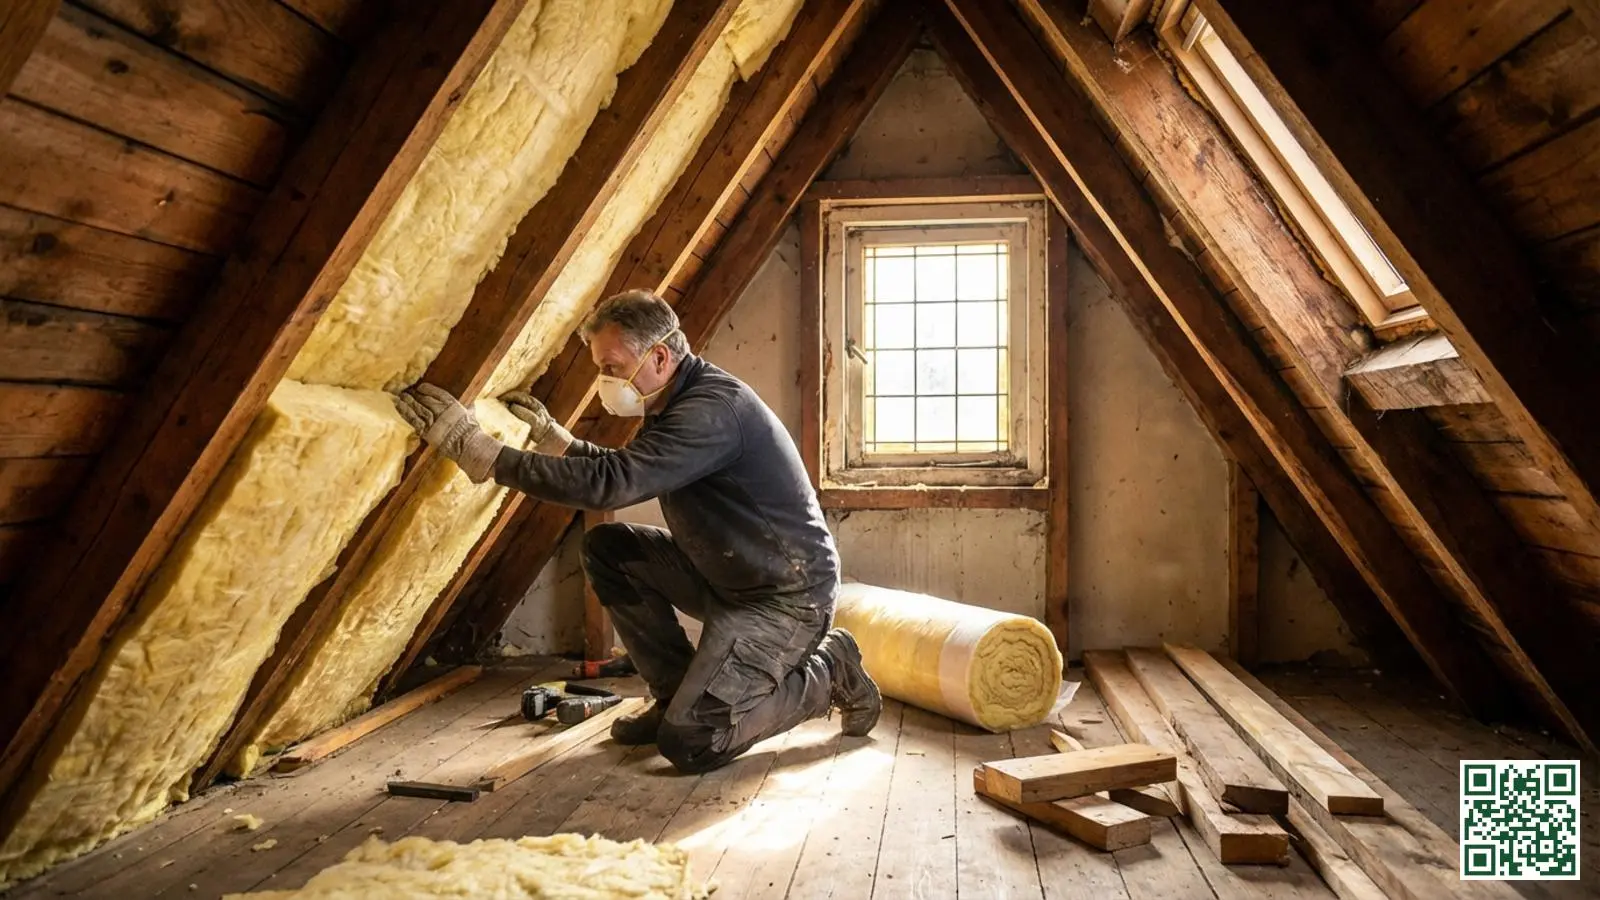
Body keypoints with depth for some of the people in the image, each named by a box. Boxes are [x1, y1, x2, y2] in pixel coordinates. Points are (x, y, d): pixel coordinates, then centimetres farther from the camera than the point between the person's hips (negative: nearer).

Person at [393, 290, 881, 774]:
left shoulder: (712, 409, -25)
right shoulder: (682, 402, 7)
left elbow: (612, 482, -35)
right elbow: (628, 470, 21)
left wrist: (483, 452, -33)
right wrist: (555, 437, 7)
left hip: (786, 595, -10)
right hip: (728, 574, 10)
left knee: (688, 742, -17)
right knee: (606, 549, 4)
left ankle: (826, 672, 5)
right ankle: (678, 694, 12)